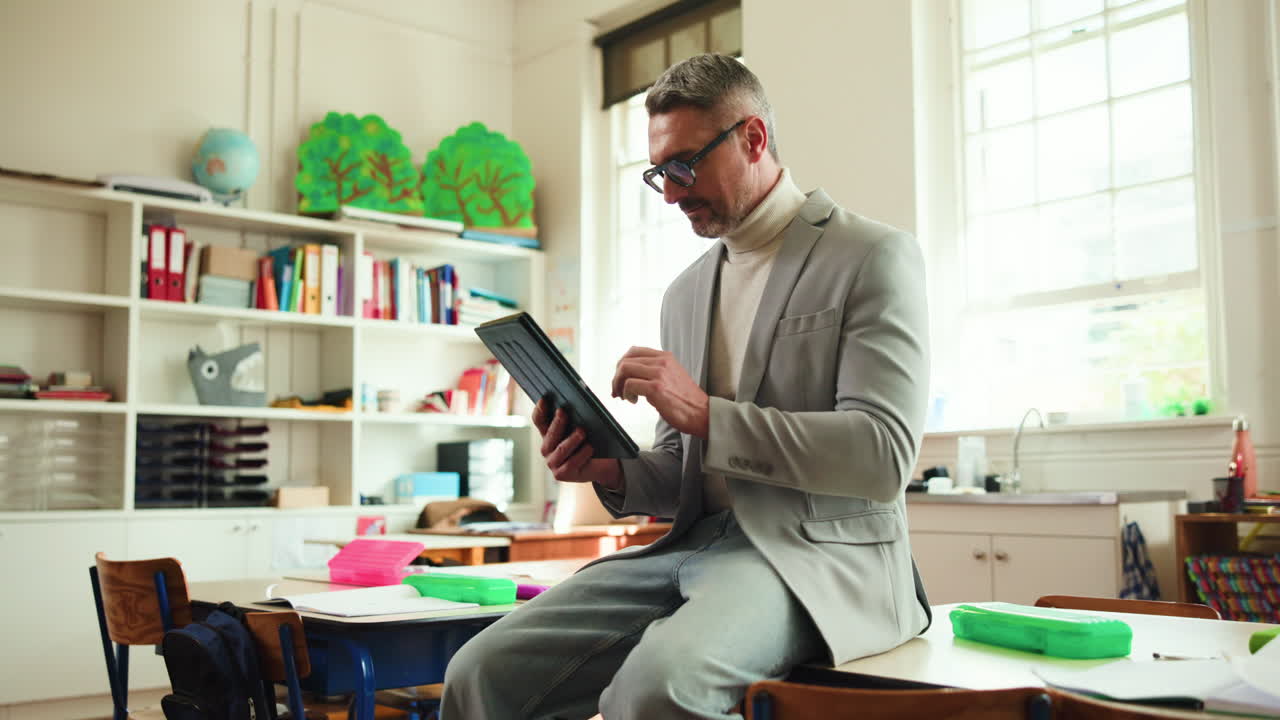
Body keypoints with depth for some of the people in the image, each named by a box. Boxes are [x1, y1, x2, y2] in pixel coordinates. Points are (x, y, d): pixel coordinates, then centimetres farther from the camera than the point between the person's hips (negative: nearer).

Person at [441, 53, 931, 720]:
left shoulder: (874, 257, -2)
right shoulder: (685, 293, 18)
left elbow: (883, 454, -13)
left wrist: (707, 414, -16)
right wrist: (613, 471, -1)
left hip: (818, 555, -6)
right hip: (694, 542, 6)